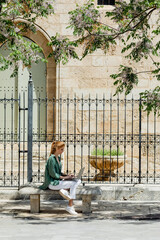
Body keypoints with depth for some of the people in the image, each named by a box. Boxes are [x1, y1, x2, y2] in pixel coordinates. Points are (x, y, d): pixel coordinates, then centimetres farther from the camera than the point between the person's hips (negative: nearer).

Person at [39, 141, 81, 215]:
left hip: (58, 180, 8)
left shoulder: (58, 158, 13)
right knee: (73, 184, -21)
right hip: (52, 183, -8)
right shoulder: (51, 159, -14)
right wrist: (64, 177, -16)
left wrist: (67, 175, 2)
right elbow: (53, 174, -18)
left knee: (78, 181, -5)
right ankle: (70, 206, -19)